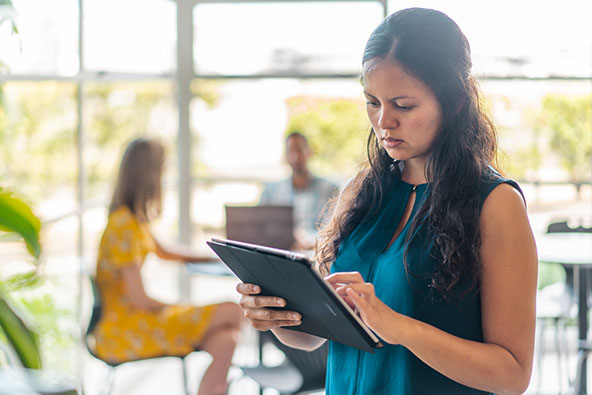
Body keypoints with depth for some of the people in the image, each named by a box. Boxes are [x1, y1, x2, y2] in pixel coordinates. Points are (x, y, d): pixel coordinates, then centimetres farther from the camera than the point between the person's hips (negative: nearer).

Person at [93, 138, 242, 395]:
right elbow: (139, 299, -19)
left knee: (225, 339, -11)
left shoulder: (133, 218, 11)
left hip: (137, 318, 9)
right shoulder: (124, 224, -19)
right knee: (231, 312, -13)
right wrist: (175, 308, -3)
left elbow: (160, 250, 33)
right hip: (124, 332, -9)